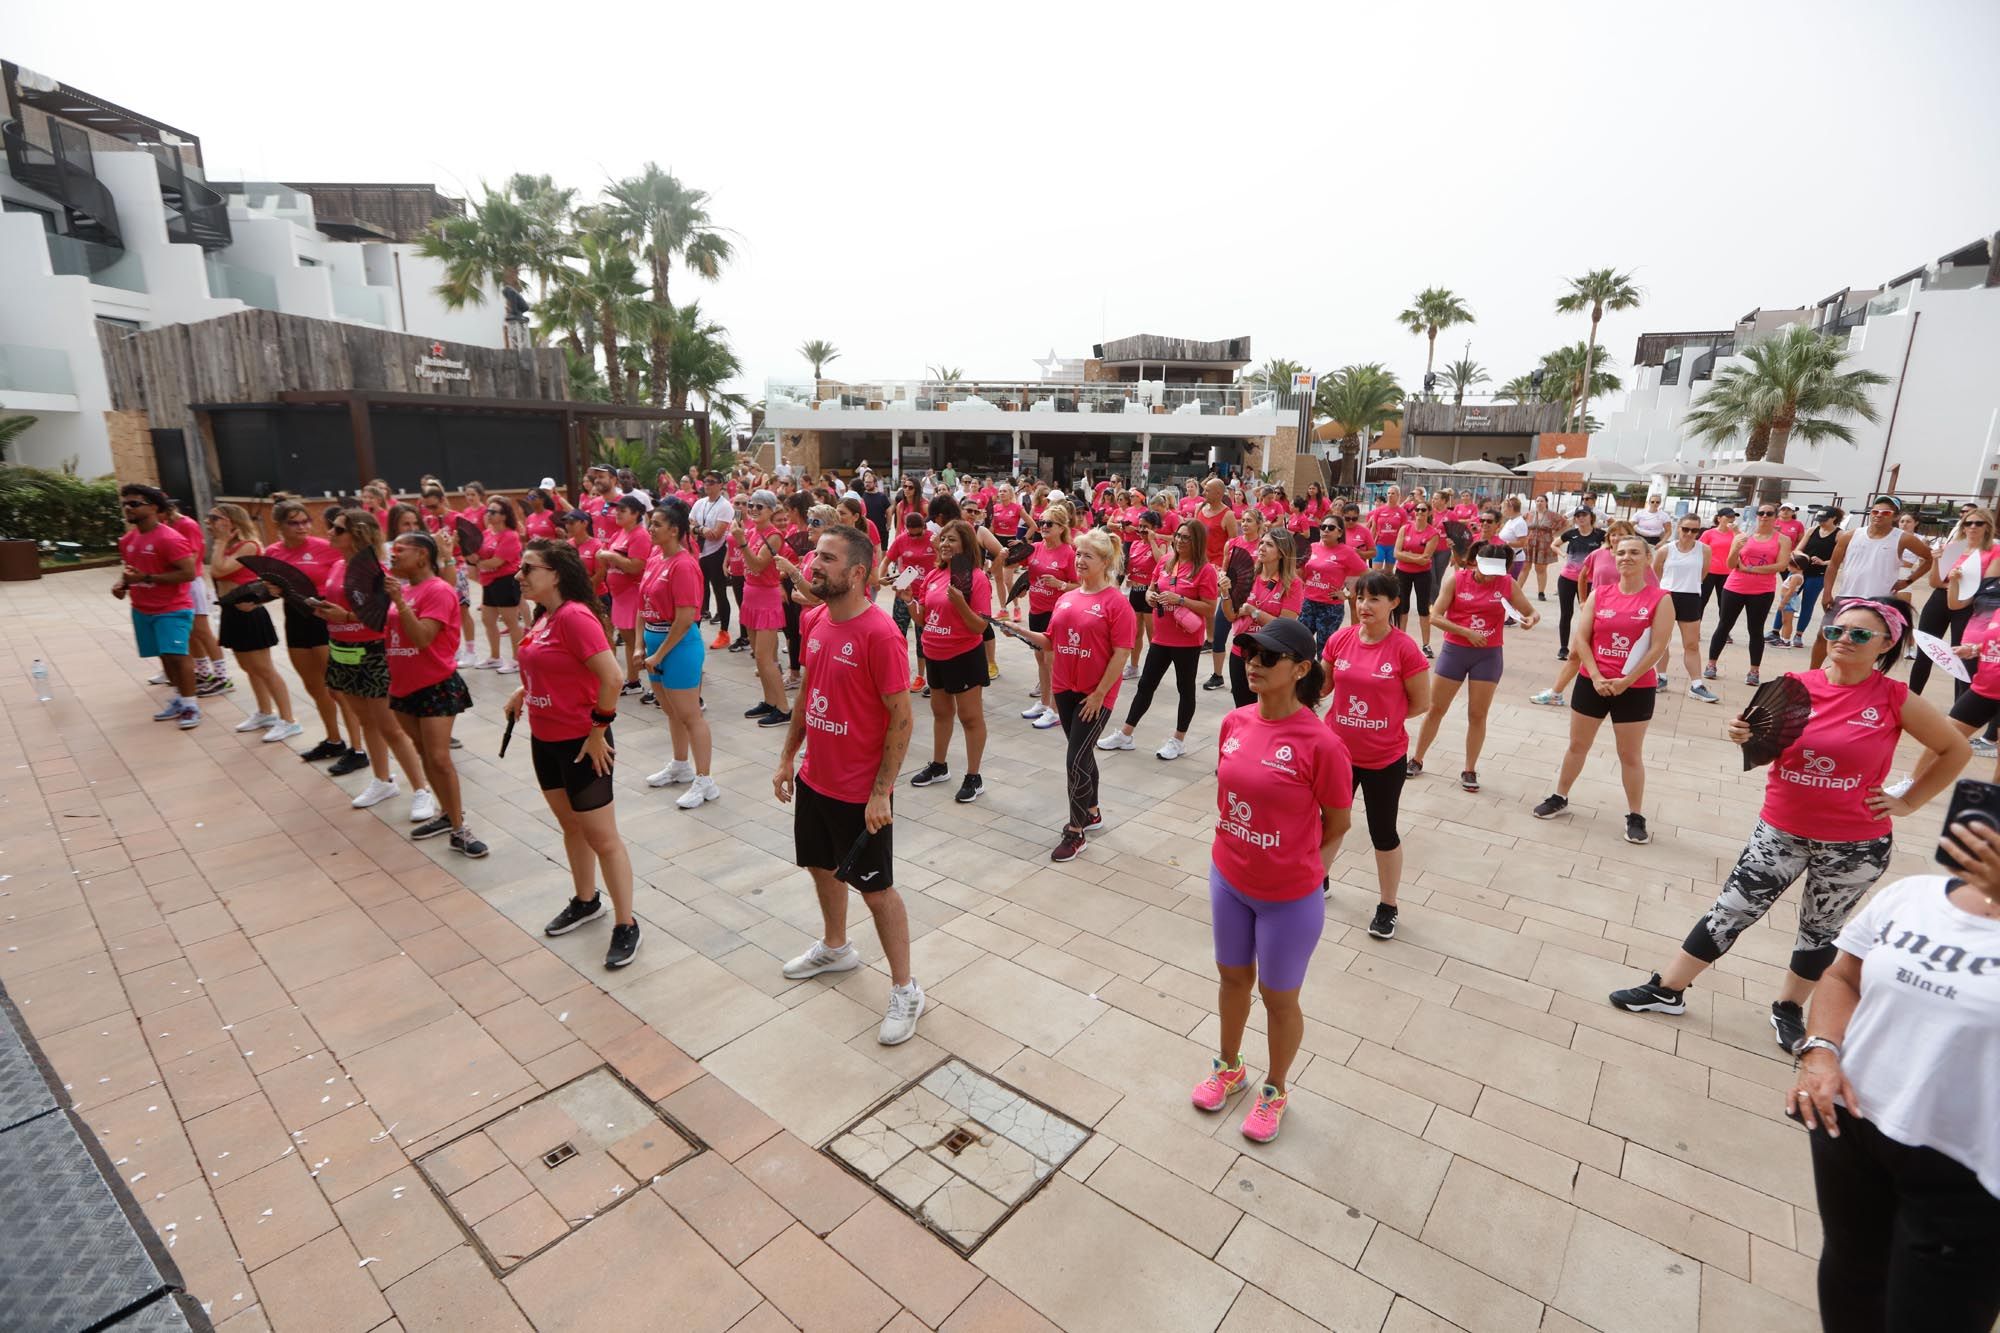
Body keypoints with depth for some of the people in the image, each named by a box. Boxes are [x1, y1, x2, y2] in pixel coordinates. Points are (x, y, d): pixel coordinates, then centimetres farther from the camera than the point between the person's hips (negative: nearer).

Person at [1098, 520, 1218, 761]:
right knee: (1146, 684, 12)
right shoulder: (1165, 562, 5)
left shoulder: (1205, 570, -13)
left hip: (1188, 641, -6)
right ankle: (1125, 734, 21)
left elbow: (1210, 608, -15)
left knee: (1185, 688, 9)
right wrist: (1150, 596, -5)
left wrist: (1180, 600, -24)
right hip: (1161, 638, 6)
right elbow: (1151, 589, 18)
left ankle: (1179, 740, 22)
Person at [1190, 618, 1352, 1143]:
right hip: (1228, 881, 5)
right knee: (1232, 977, 25)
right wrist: (1228, 849, 9)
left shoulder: (1321, 744, -24)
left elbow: (1338, 825, -10)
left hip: (1290, 898, -5)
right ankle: (1229, 1067, 51)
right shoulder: (1235, 722, -7)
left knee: (1278, 997, 16)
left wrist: (1307, 872, -7)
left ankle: (1275, 1090, 44)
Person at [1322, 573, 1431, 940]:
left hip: (1385, 758, -4)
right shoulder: (1340, 640, -5)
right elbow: (1322, 686, 7)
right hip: (1338, 751, 4)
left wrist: (1384, 716, -4)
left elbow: (1421, 703, -8)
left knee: (1383, 832, 11)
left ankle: (1388, 907, 31)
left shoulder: (1404, 649, -16)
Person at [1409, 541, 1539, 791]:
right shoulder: (1456, 579, -8)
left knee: (1477, 714, 5)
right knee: (1435, 709, 8)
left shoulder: (1508, 584, -5)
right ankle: (1416, 761, 23)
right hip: (1455, 651, 0)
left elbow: (1533, 612, 1)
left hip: (1488, 655, 1)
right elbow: (1435, 616, -10)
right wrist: (1467, 632, -18)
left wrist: (1532, 619, -22)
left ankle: (1469, 771, 19)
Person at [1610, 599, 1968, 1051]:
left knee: (1821, 929, 17)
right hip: (1780, 830, 1)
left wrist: (1907, 802, -2)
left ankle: (1789, 1008, 38)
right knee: (1729, 913, 5)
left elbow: (1956, 750, 3)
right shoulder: (1796, 686, -7)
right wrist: (1745, 736, -18)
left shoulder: (1894, 699, -11)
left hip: (1855, 844, -1)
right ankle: (1668, 990, 15)